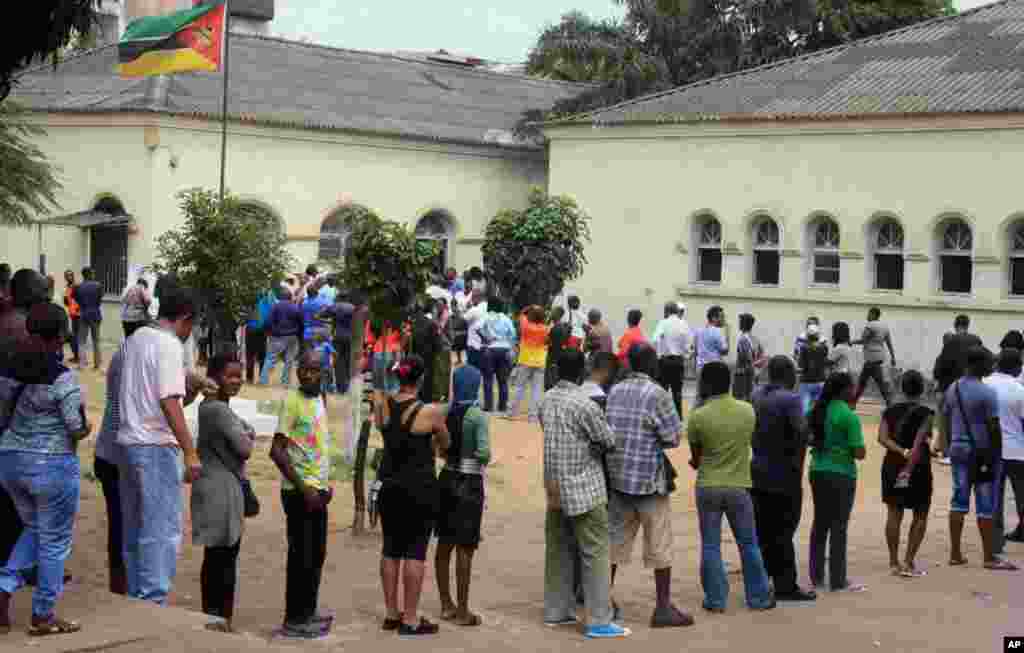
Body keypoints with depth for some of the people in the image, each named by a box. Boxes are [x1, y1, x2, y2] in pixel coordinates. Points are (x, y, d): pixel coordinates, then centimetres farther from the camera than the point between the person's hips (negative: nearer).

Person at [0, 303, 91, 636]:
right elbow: (78, 429, -16)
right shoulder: (63, 378, -18)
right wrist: (86, 427, 5)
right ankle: (43, 616, 15)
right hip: (53, 466, -7)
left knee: (34, 529, 25)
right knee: (55, 541, 8)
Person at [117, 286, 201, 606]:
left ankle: (136, 599, 21)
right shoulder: (170, 344, -13)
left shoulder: (136, 338, 12)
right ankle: (153, 601, -4)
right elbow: (169, 401, -21)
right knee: (163, 530, -4)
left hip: (128, 441, 9)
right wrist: (190, 452, -22)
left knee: (134, 528, 15)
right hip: (156, 446, -9)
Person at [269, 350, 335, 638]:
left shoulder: (319, 399, 12)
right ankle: (294, 620, 2)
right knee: (301, 555, -5)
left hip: (317, 490, 8)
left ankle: (308, 612, 25)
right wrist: (303, 488, -19)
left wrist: (325, 484, 14)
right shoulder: (292, 401, -13)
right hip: (299, 491, -8)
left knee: (317, 554, 15)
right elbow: (277, 450, -17)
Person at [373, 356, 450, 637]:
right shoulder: (431, 412, -13)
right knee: (415, 551, -2)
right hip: (420, 489, -5)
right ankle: (410, 620, 0)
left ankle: (391, 614, 20)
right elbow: (445, 445, 5)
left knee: (391, 549, 13)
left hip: (390, 486, 5)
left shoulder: (382, 405, -3)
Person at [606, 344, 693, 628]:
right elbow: (673, 437, -11)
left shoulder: (614, 391, 5)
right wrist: (655, 441, 7)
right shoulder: (657, 394, -12)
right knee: (659, 546, 3)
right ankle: (663, 607, 6)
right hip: (649, 479, -6)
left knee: (615, 540, 14)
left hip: (617, 475, 6)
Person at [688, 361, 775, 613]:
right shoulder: (747, 411, -3)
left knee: (710, 546, 7)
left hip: (708, 487, -2)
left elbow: (695, 458, 1)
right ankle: (759, 598, 19)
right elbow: (746, 444, 10)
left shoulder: (699, 416, -11)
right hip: (739, 486, 2)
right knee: (749, 544, 13)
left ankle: (716, 600, 10)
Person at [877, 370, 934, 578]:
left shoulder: (890, 411, 4)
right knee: (920, 516, 7)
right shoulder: (925, 413, -9)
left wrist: (902, 452, -16)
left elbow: (882, 438, -9)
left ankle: (894, 562, 15)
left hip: (893, 466, 4)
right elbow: (919, 443, -19)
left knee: (894, 514, 12)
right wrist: (910, 467, -23)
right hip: (918, 467, -4)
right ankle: (909, 563, 1)